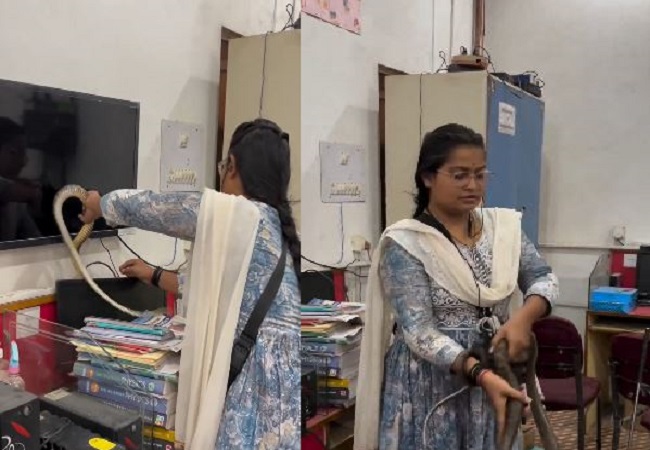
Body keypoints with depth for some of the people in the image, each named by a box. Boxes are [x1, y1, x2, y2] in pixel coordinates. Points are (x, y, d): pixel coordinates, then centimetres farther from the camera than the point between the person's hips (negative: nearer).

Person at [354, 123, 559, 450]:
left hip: (495, 373, 5)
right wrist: (480, 374, -31)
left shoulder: (503, 226, 2)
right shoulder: (405, 243, -15)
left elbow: (543, 278, 3)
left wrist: (524, 316, -18)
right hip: (429, 387, -4)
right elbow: (419, 331, -20)